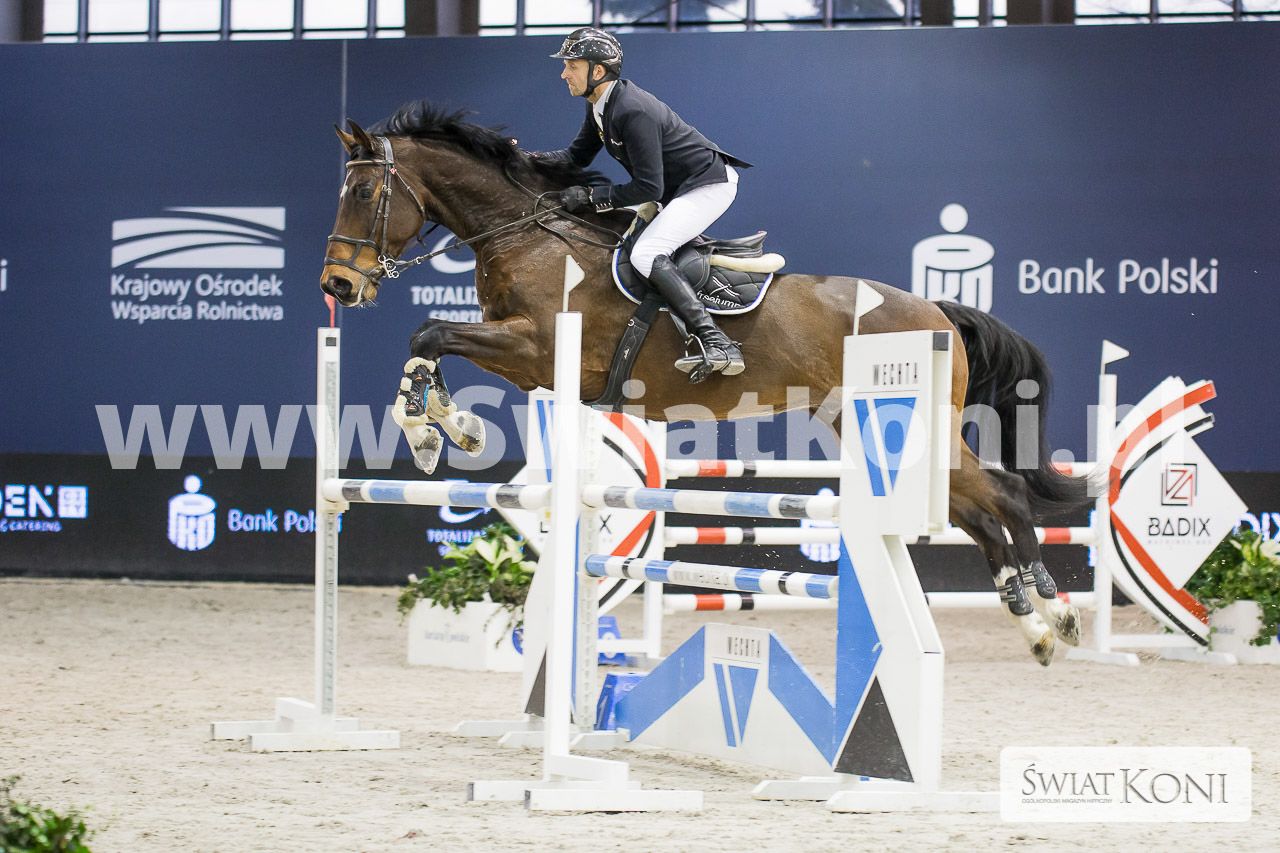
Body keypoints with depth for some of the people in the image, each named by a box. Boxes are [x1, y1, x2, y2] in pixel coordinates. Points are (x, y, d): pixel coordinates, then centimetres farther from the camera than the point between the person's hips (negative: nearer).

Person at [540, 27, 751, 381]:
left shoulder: (633, 112, -27)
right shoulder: (601, 106, 4)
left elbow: (648, 188, -26)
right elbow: (577, 156, 14)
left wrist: (590, 197, -23)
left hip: (710, 184, -11)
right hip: (678, 190, 11)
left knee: (646, 255, -24)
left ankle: (717, 346, -35)